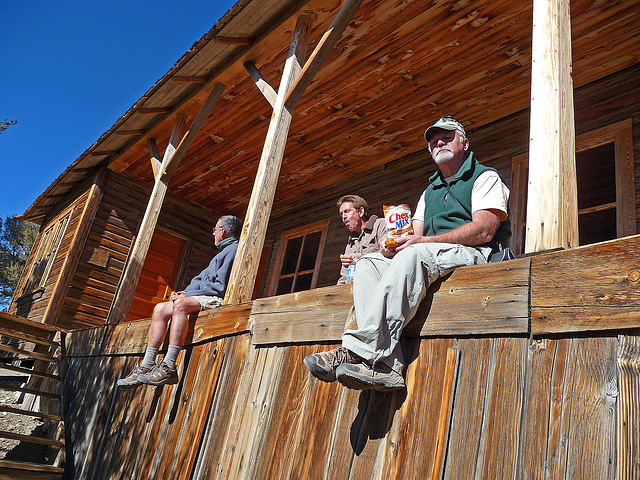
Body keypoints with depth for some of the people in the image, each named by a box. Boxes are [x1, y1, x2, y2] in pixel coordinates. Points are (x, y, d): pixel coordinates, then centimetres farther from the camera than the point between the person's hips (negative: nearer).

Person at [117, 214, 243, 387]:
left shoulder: (234, 250, -4)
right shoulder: (223, 251, 30)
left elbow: (221, 286, -15)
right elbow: (202, 278, 26)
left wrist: (189, 295, -10)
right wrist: (186, 292, 6)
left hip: (217, 299, -10)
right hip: (201, 298, 11)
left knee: (181, 304, -34)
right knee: (160, 309, -2)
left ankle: (169, 368, -39)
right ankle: (147, 366, -8)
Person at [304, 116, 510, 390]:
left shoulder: (485, 177, 7)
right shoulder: (429, 192, 29)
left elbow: (484, 231, -10)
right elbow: (416, 235, 17)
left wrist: (426, 241, -19)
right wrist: (395, 244, -8)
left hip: (470, 254, -6)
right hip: (427, 256, 7)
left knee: (413, 255, -36)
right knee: (369, 263, -17)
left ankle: (360, 351, -43)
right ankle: (386, 366, -34)